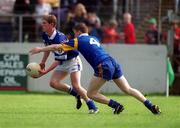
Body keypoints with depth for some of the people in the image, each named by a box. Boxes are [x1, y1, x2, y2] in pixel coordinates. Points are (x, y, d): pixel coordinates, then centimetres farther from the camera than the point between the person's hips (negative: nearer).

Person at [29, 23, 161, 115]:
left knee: (91, 93, 4)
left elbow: (58, 47, 8)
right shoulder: (93, 39, 27)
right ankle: (151, 106, 3)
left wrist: (40, 49, 19)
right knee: (128, 89, 12)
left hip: (103, 67, -7)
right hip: (113, 63, 7)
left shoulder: (79, 41, 7)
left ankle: (116, 105, -6)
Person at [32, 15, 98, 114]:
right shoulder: (45, 35, -5)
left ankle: (92, 106, -4)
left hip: (72, 60, -9)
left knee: (76, 86, -18)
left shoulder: (59, 39, -31)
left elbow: (57, 60, -29)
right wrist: (42, 63, 12)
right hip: (62, 63, 9)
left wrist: (45, 72, -31)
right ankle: (76, 94, 8)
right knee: (53, 83, -7)